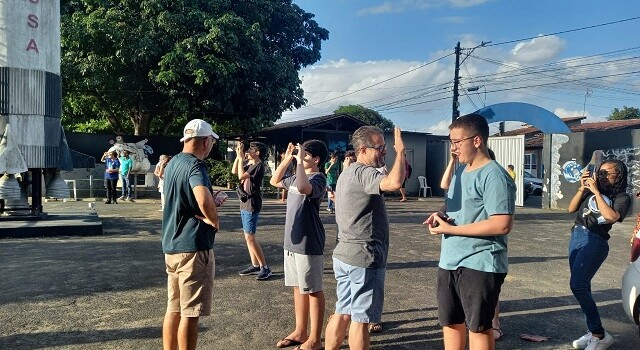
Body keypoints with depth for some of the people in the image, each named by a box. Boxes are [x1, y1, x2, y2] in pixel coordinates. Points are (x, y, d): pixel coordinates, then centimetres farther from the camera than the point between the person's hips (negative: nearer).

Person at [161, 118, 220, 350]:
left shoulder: (172, 163, 12)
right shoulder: (195, 165, -16)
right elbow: (204, 201, -35)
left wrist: (213, 201, 11)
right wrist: (214, 220, -16)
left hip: (171, 244, 9)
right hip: (193, 246, -9)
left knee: (173, 308, 17)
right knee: (190, 313, 0)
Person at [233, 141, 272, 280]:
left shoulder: (259, 165, -15)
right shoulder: (250, 164, 12)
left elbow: (241, 176, -23)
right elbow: (234, 171, 12)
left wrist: (241, 158, -16)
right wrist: (238, 156, 5)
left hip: (251, 206, -9)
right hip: (245, 204, 9)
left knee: (249, 237, -9)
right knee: (249, 237, 11)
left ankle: (265, 267, -4)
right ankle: (255, 265, 18)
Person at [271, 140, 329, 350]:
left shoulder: (318, 179, -16)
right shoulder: (296, 177, 12)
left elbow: (303, 188, -37)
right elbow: (275, 181, 25)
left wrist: (299, 161, -25)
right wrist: (287, 159, 13)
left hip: (308, 245, -9)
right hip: (292, 242, 9)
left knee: (313, 290, 3)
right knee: (298, 287, 17)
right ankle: (300, 332, 30)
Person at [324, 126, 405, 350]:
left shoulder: (347, 173, 17)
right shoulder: (363, 172, -17)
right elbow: (395, 183, -35)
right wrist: (400, 150, -22)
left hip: (344, 255, 10)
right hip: (364, 257, -10)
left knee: (343, 313, 16)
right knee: (361, 318, 2)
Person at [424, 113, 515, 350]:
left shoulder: (494, 176, -17)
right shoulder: (460, 171, 12)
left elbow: (502, 225, -25)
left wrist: (451, 229, -21)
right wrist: (441, 217, -1)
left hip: (479, 265, -8)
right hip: (450, 262, 9)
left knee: (478, 327, 6)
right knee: (450, 322, 19)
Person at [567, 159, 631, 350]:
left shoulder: (622, 197, -2)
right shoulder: (591, 189, 10)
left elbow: (611, 216, -21)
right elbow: (571, 209, 6)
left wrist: (596, 192, -17)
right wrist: (582, 188, -5)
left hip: (595, 242, -6)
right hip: (576, 236, 6)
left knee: (577, 285, -15)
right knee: (583, 286, 9)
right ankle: (593, 332, 20)